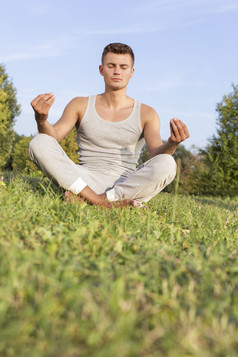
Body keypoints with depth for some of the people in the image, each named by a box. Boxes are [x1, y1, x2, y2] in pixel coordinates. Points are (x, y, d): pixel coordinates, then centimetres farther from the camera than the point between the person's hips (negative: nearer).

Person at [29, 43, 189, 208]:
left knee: (167, 164, -30)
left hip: (126, 185, 0)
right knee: (39, 142, -21)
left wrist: (172, 144, -31)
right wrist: (41, 120, -26)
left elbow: (157, 153, -7)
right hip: (85, 181, 1)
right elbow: (54, 137, -2)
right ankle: (102, 203, -31)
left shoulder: (146, 113, 6)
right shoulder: (80, 105, 9)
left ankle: (84, 198, -27)